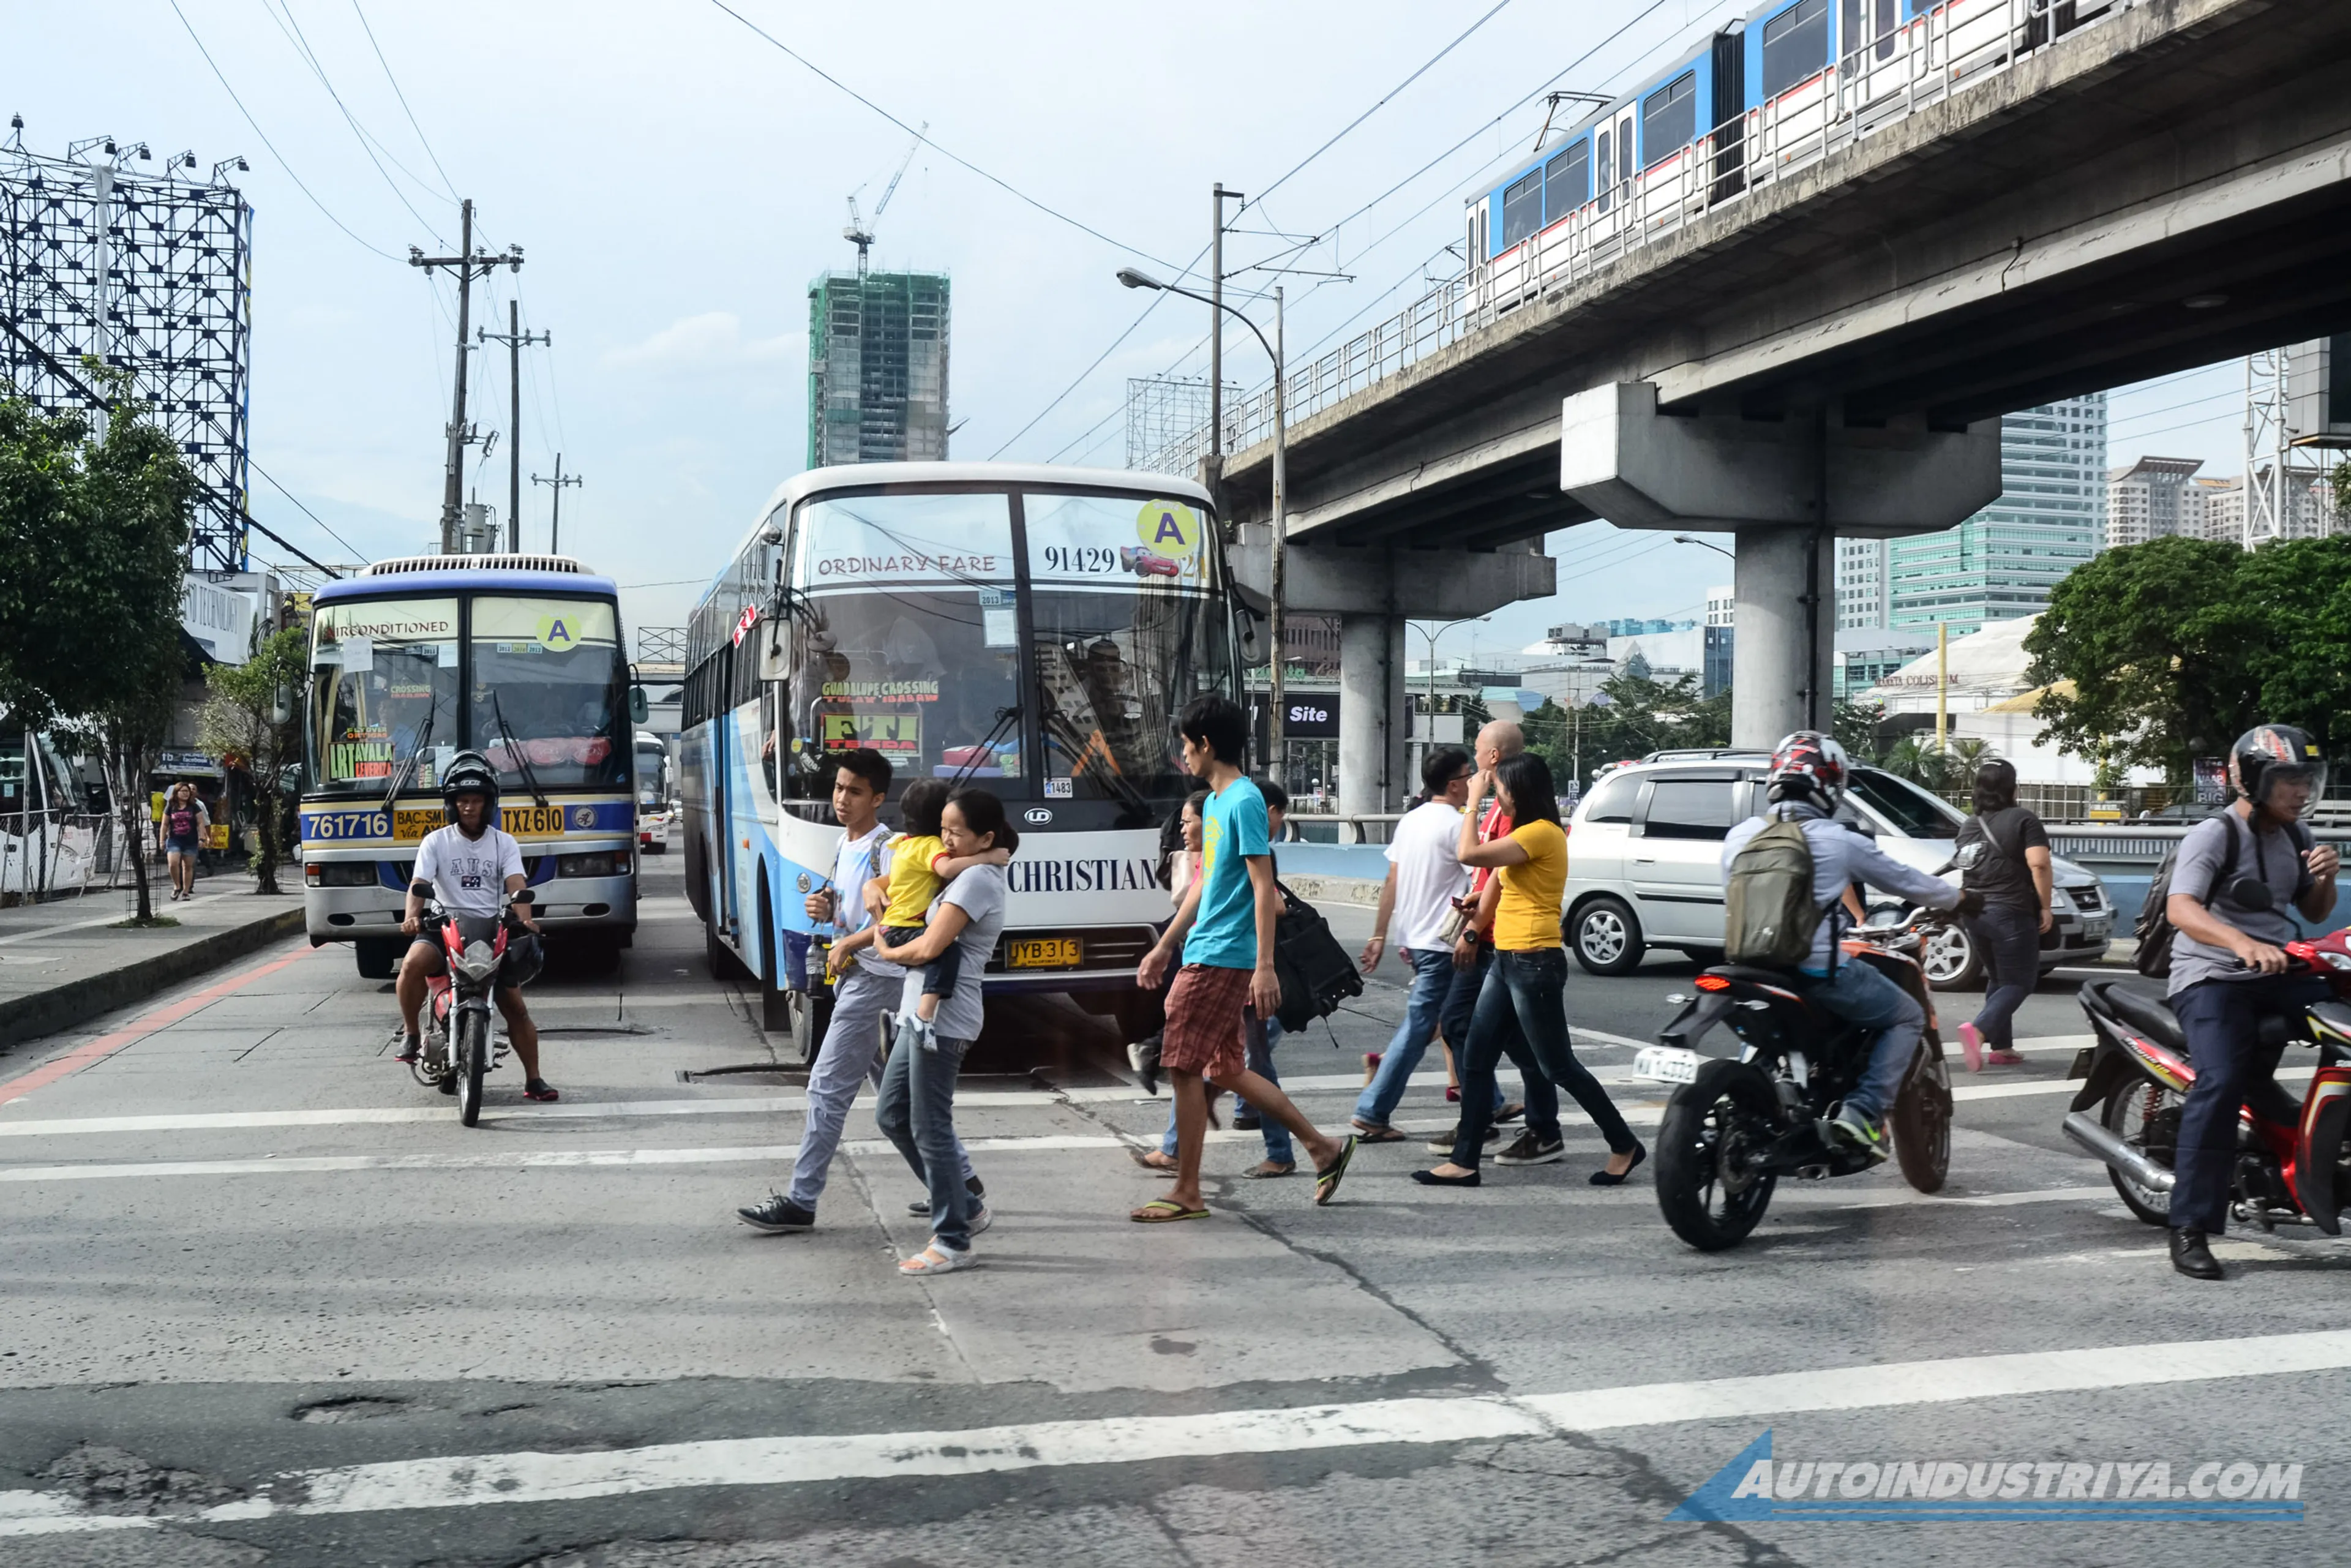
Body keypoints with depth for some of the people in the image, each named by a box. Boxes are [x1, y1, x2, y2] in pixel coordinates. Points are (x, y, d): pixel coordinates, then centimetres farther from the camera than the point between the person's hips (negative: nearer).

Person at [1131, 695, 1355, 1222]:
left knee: (1184, 1069, -6)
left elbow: (1264, 889, -17)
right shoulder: (1216, 801, 16)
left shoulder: (1244, 801, -13)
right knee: (1227, 1070, 13)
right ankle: (1324, 1148, 21)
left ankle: (1187, 1193, 2)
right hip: (1205, 955, 10)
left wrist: (1265, 966, -22)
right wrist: (1163, 947, 24)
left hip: (1222, 957, -10)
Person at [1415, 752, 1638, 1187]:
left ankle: (1625, 1146, 13)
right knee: (1476, 1061, 7)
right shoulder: (1527, 833, 17)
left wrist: (1474, 801, -11)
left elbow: (1470, 854, -22)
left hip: (1534, 963, -10)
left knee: (1558, 1067, -1)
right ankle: (1465, 1161, 10)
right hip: (1507, 960, 10)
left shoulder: (1541, 832, -16)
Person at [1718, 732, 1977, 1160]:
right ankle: (1863, 1112, -3)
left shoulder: (1739, 837, 3)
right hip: (1820, 972, -5)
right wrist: (1963, 899, 24)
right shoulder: (1840, 841, -8)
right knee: (1908, 1017, 13)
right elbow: (1906, 881, 5)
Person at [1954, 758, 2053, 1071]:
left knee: (1998, 979, 19)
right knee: (2018, 983, -2)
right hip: (2011, 914, -7)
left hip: (1975, 913, 7)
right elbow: (2039, 864, -18)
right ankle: (1977, 1029, -23)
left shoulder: (1969, 826, 12)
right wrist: (2045, 906, -11)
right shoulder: (2023, 820, -8)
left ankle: (2001, 1047, 14)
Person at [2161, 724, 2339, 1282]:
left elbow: (2315, 912, 22)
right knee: (2221, 1081, -26)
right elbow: (2180, 909, -25)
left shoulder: (2294, 835, 14)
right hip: (2212, 978, -7)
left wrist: (2326, 877, -1)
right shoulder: (2213, 835, -10)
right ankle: (2190, 1230, -23)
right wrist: (2242, 943, -42)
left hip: (2278, 973, 7)